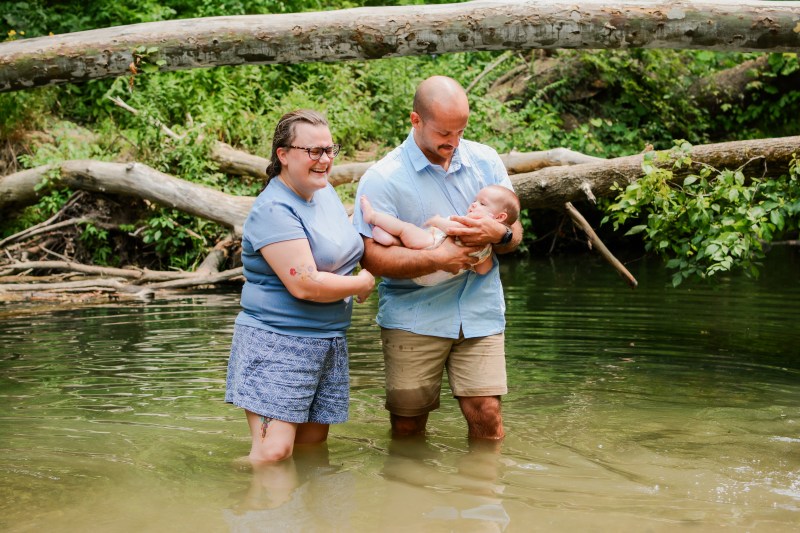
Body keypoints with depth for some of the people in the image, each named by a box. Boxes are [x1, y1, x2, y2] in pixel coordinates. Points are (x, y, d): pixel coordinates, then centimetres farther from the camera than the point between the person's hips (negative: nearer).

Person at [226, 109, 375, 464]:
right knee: (273, 452, -16)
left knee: (312, 445, 10)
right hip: (276, 344, -9)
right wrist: (363, 283, -8)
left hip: (330, 342, 9)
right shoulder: (274, 210, -18)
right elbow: (305, 284, -25)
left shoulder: (324, 190, 10)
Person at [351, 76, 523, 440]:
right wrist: (436, 260, -23)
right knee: (407, 424, 4)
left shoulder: (485, 161, 7)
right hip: (413, 318, -2)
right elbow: (372, 256, -13)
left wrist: (498, 234, -14)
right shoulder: (382, 178, -6)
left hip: (479, 312, 3)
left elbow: (515, 231, 10)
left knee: (487, 414, -5)